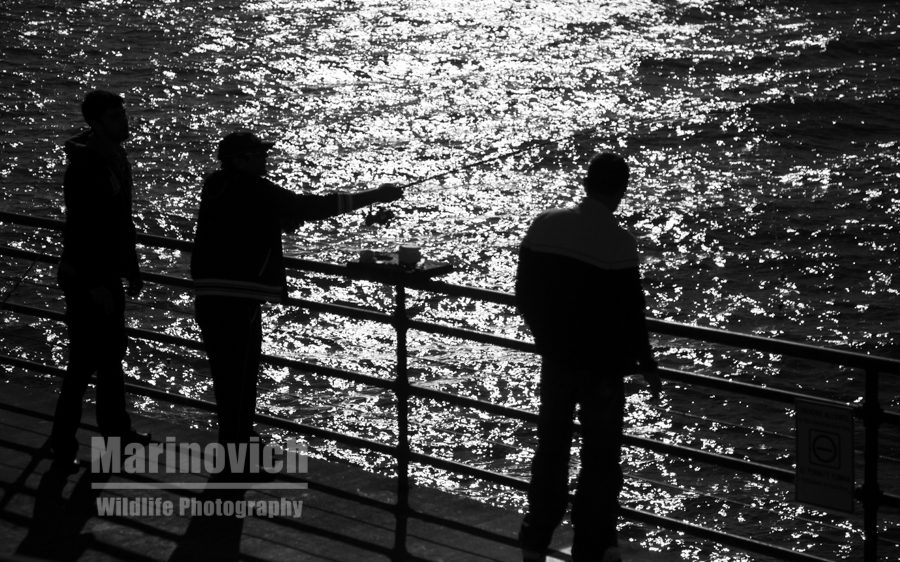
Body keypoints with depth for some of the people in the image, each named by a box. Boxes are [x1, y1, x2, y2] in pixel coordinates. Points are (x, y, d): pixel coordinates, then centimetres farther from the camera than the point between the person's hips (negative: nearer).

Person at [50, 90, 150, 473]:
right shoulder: (84, 166, -22)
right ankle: (63, 447, 4)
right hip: (85, 280, -9)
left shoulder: (117, 159, 6)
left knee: (113, 354, 20)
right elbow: (80, 230, -25)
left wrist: (131, 269, 18)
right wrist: (95, 284, -24)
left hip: (108, 275, 9)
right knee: (84, 361, -4)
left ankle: (115, 428, 35)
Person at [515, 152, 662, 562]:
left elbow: (524, 295, 3)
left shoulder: (544, 226, -5)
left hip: (555, 359, 5)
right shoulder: (618, 244, -20)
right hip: (603, 367, -5)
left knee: (550, 450, 19)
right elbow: (630, 316, -16)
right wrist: (647, 366, -3)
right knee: (600, 459, 10)